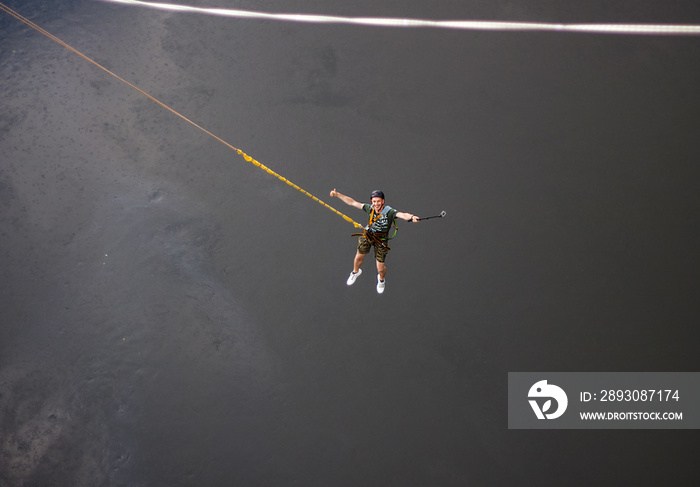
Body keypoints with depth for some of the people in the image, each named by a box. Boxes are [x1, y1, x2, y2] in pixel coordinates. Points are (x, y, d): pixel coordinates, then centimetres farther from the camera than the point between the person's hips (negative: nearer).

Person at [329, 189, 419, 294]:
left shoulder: (389, 212, -27)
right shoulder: (370, 208, -14)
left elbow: (402, 215, -44)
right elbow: (352, 202, -6)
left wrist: (411, 217, -66)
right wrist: (337, 194, -7)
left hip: (381, 240, -3)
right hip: (368, 235, 3)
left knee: (380, 268, 0)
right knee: (359, 257, 15)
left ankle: (381, 280, 37)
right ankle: (355, 272, 50)